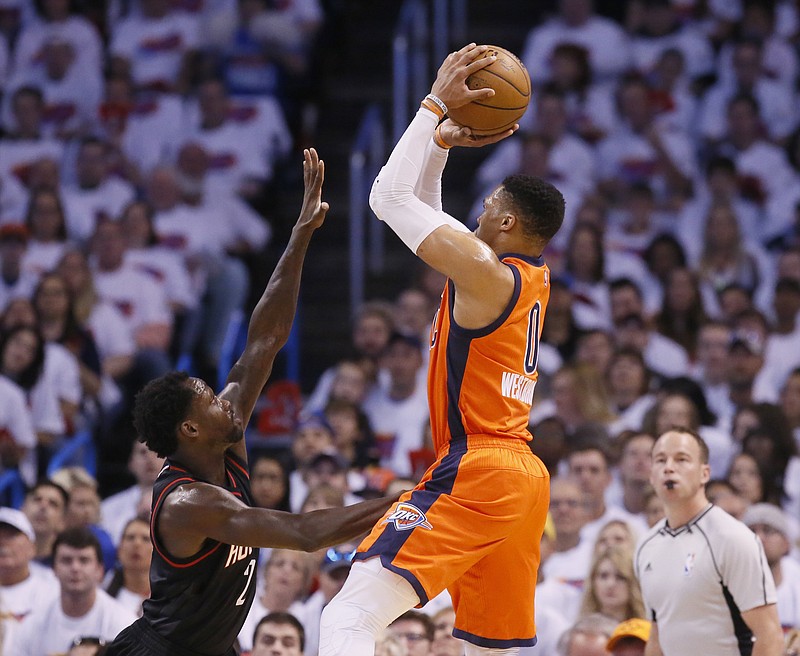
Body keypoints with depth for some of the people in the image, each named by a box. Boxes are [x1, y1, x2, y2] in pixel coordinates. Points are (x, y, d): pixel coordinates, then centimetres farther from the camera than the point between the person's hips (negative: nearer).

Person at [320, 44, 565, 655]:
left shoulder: (486, 274, -12)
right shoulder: (535, 278, 14)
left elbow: (391, 197, -11)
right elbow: (423, 207, 25)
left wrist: (437, 104, -6)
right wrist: (444, 142, 16)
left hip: (474, 473, -10)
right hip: (524, 475, 10)